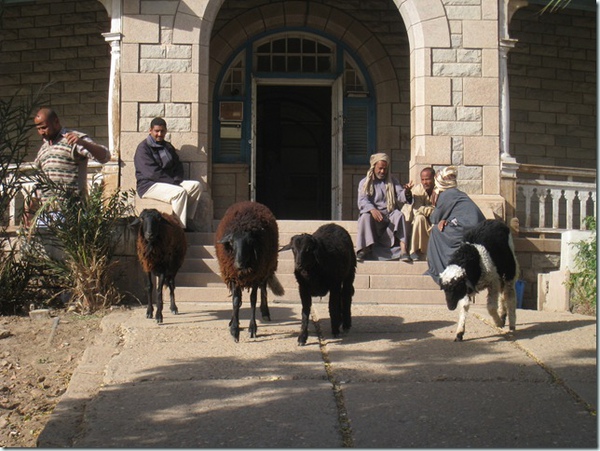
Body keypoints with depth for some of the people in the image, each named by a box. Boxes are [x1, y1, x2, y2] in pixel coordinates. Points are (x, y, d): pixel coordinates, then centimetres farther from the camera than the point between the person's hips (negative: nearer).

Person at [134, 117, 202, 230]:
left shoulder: (168, 147, 20)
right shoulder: (143, 148, -6)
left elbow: (178, 166, 18)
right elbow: (153, 173, -15)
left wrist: (177, 180, -4)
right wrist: (173, 182, -19)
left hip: (169, 182, 8)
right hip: (149, 185, -8)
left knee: (196, 185, -13)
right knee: (180, 192, -32)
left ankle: (188, 220, -12)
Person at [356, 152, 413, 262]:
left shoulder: (393, 182, 17)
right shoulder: (364, 183, 8)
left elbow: (400, 197, 1)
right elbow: (362, 200, -9)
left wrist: (406, 192, -25)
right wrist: (372, 209, -31)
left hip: (389, 214, 1)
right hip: (373, 213, -1)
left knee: (399, 215, -31)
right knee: (365, 216, -34)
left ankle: (403, 250, -42)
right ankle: (364, 249, -37)